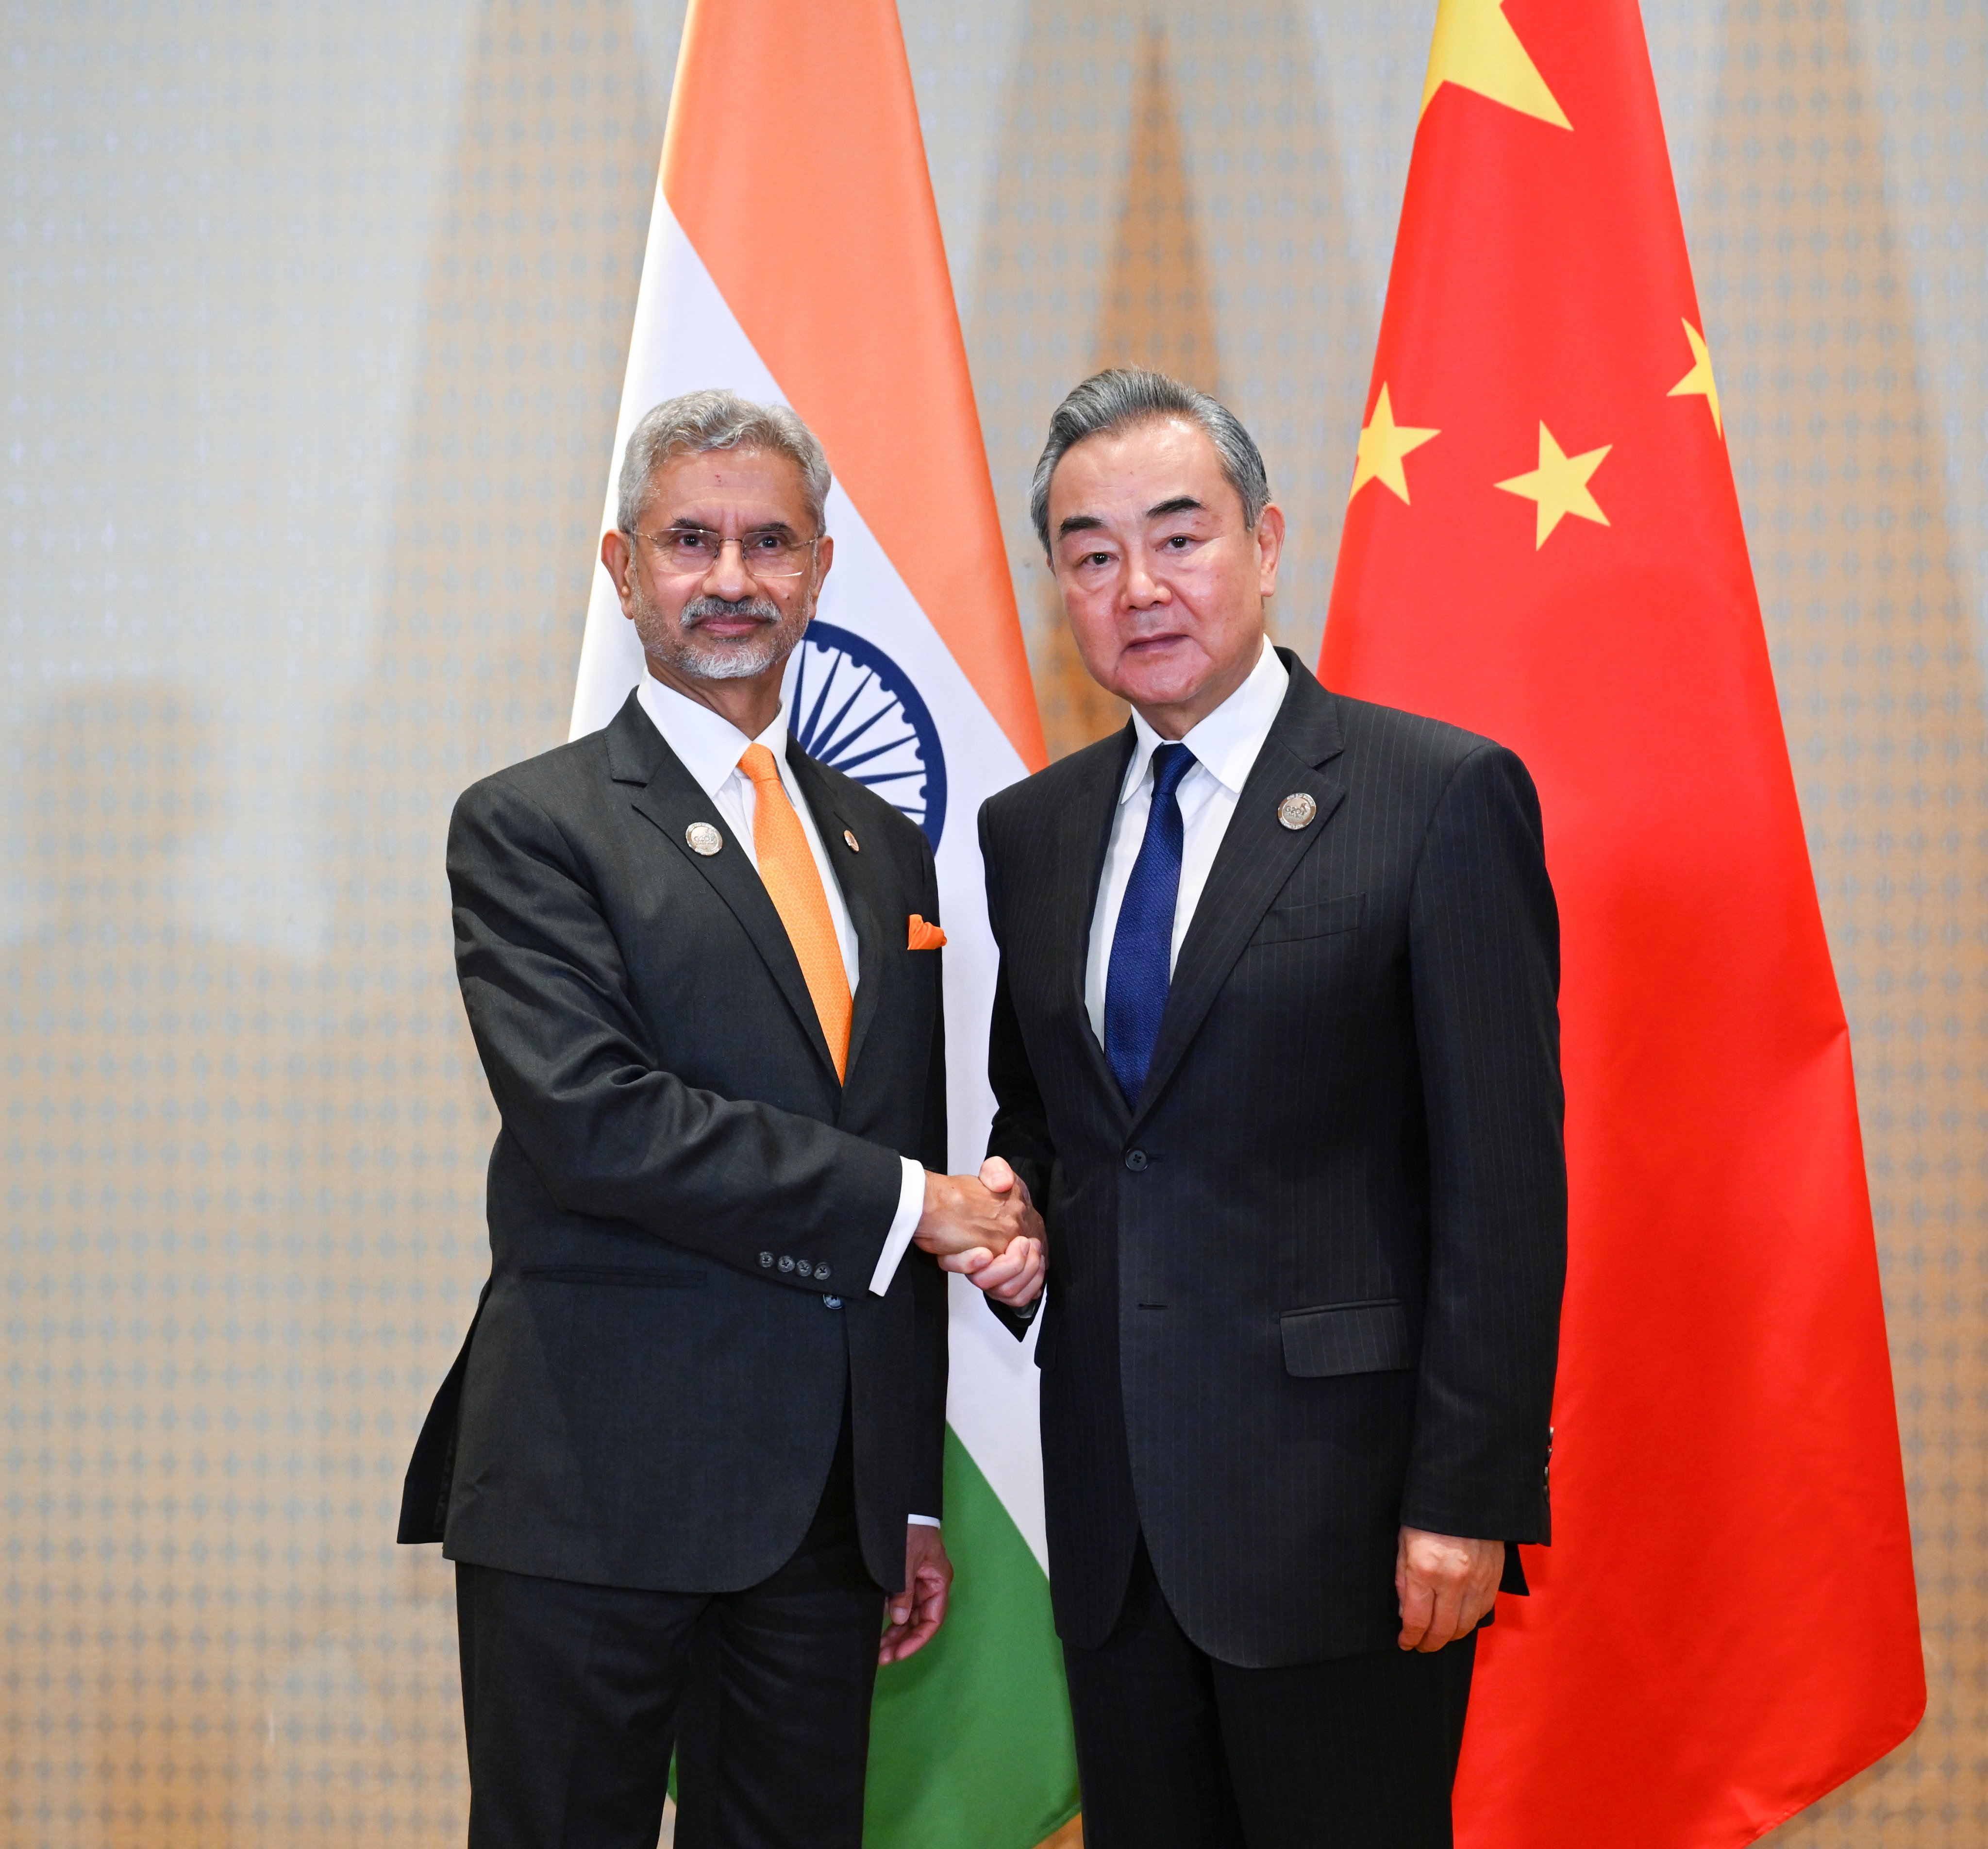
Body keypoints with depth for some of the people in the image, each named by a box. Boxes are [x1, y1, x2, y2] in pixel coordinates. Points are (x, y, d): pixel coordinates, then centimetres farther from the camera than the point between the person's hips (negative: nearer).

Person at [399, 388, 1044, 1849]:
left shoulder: (885, 848, 16)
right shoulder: (529, 827, -2)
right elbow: (593, 1118, -17)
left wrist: (913, 1504, 16)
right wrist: (905, 1201, -13)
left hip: (827, 1507, 5)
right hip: (597, 1494, -5)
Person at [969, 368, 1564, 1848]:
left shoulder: (1445, 797, -7)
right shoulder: (1029, 832, 11)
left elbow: (1505, 1177, -10)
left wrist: (1466, 1500, -14)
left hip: (1339, 1504, -5)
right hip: (1112, 1499, 5)